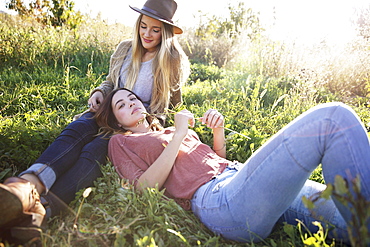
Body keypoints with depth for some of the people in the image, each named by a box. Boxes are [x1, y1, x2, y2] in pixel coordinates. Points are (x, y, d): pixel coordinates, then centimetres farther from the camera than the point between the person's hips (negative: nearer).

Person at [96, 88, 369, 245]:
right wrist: (179, 135, -2)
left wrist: (218, 131, 13)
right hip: (216, 198, -7)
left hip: (239, 175, 8)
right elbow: (146, 187, 0)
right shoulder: (121, 142, 19)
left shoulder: (170, 131, 33)